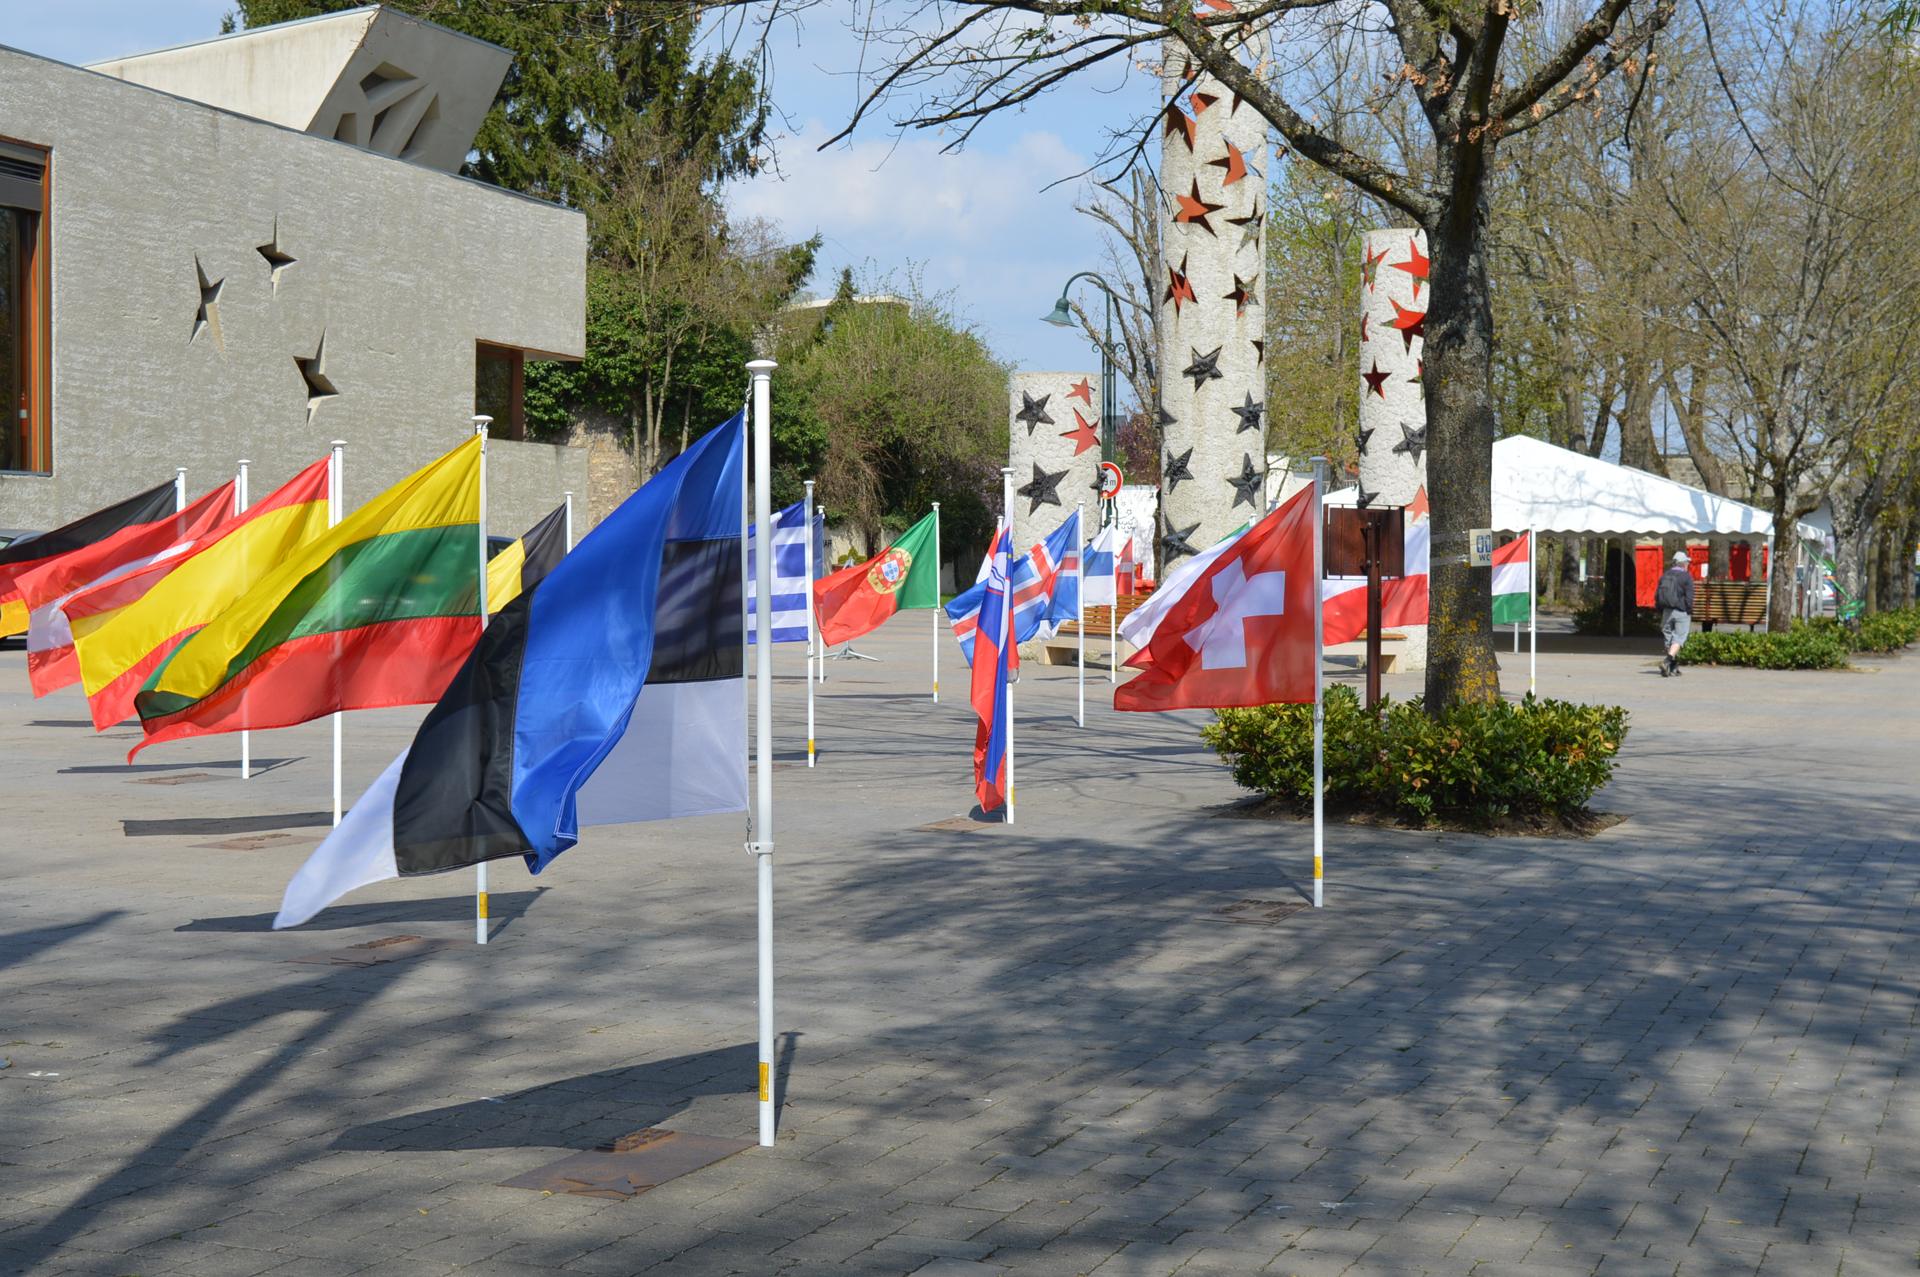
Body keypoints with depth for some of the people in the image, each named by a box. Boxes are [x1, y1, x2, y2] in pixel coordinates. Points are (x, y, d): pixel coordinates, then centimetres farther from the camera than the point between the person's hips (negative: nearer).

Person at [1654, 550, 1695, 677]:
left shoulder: (1665, 575, 10)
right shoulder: (1686, 577, -6)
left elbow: (1657, 595, 11)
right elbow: (1689, 597, -11)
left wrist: (1661, 612, 15)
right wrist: (1690, 613, -2)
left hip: (1667, 612, 5)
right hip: (1681, 612, -5)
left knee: (1669, 639, 10)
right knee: (1678, 639, -4)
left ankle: (1674, 668, 14)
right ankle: (1667, 662, -24)